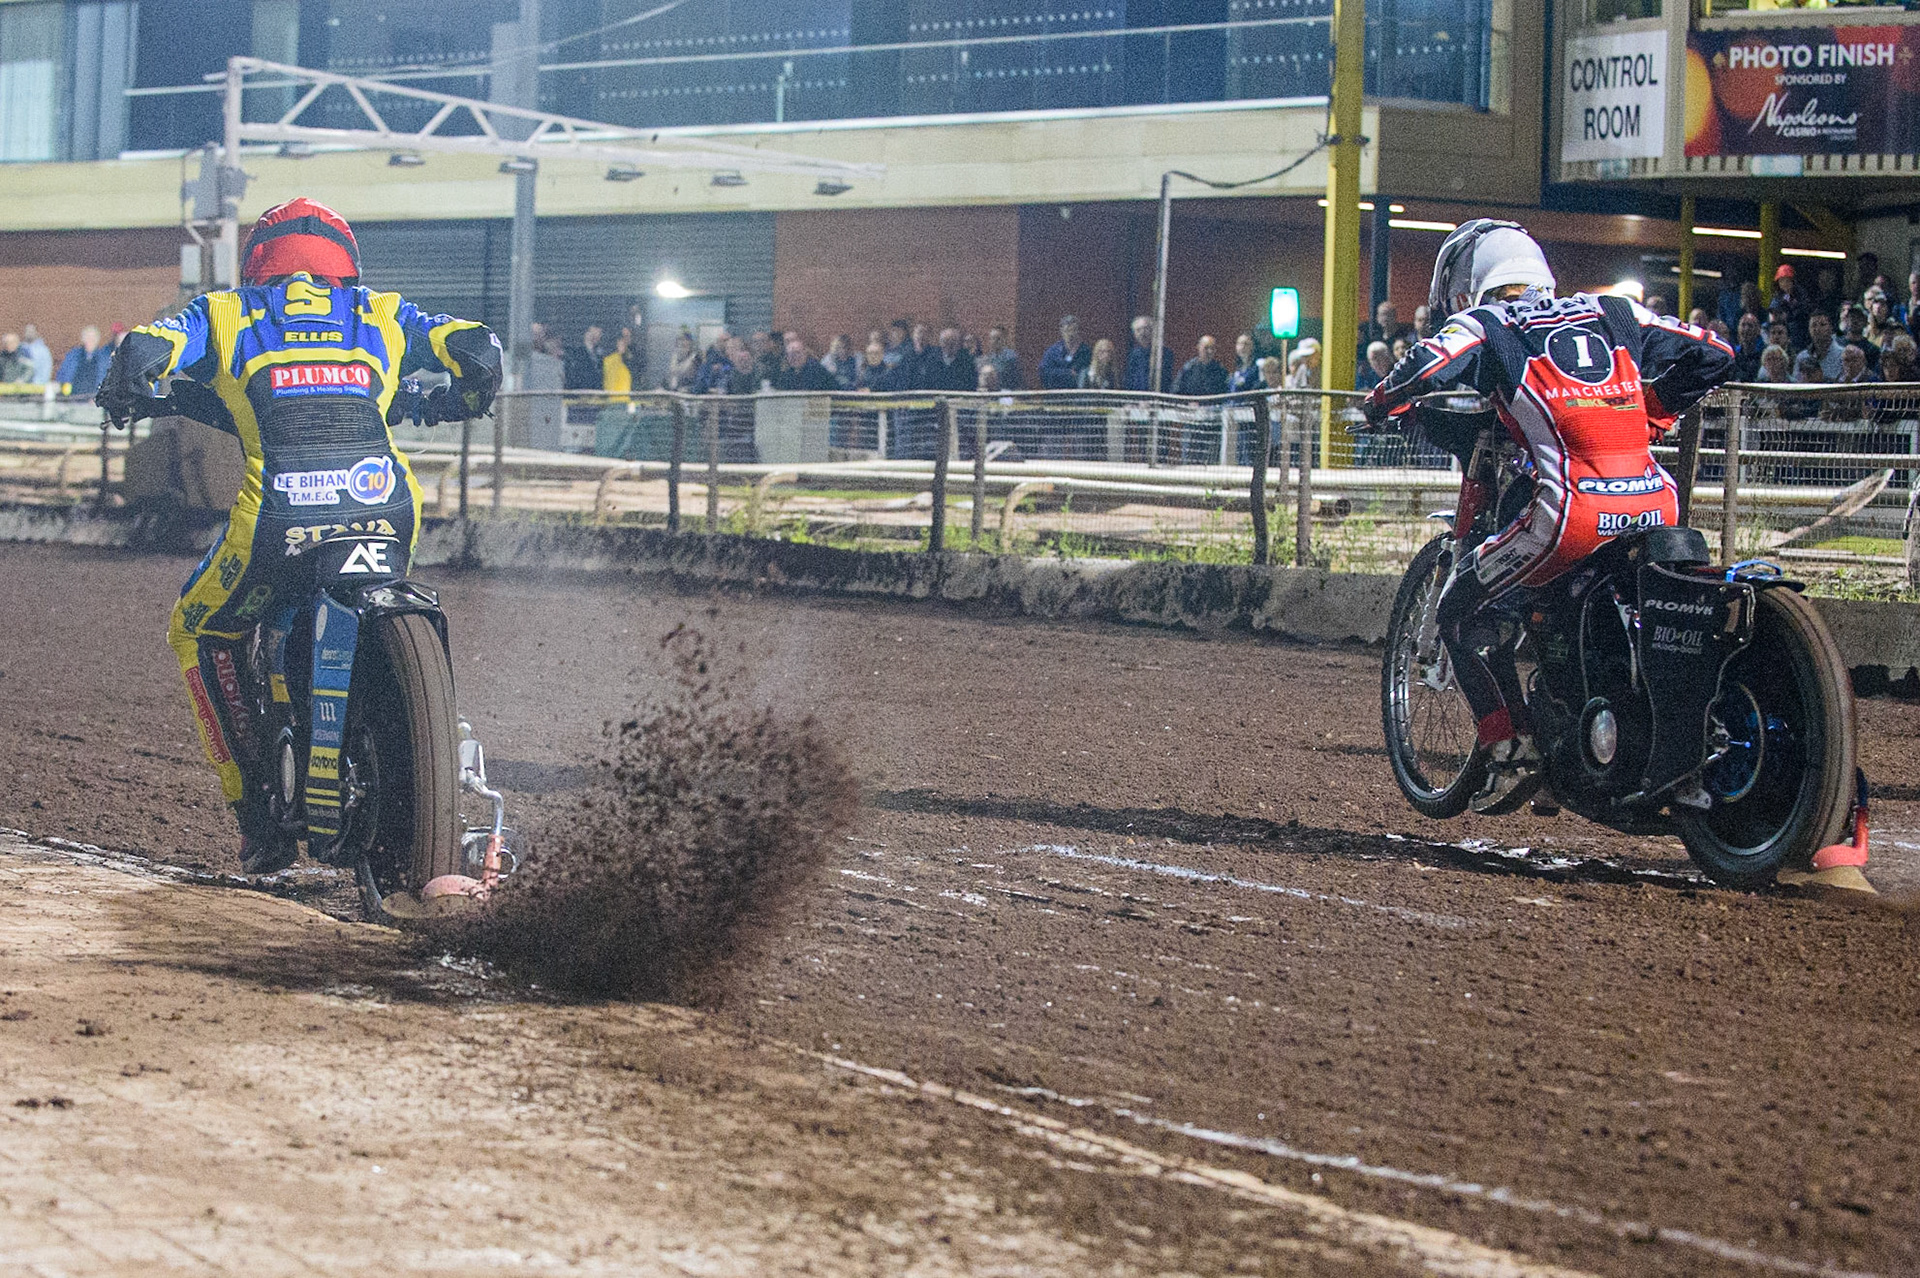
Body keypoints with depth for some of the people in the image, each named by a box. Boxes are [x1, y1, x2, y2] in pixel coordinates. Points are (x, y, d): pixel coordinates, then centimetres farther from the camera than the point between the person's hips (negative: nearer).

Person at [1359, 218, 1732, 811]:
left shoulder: (1485, 323, 12)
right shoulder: (1612, 312, 24)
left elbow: (1425, 366, -7)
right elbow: (1714, 355, 21)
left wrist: (1380, 406, 14)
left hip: (1576, 508, -5)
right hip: (1658, 505, 5)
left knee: (1460, 606, 13)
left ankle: (1510, 746, 4)